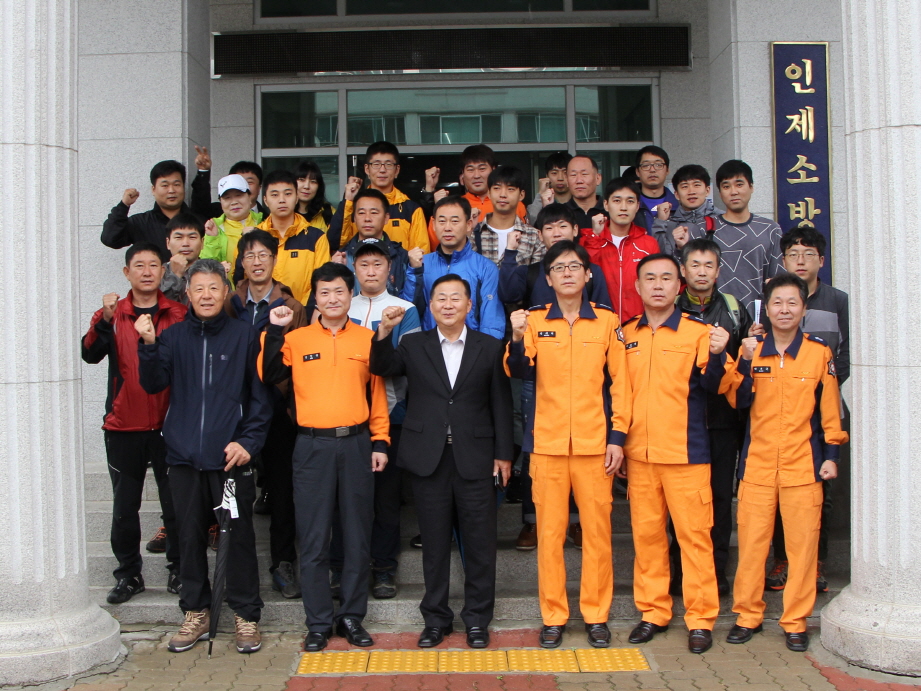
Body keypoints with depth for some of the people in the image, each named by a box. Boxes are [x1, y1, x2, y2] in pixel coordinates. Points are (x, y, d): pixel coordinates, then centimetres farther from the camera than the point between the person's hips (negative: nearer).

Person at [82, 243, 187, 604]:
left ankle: (178, 569, 19)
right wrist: (105, 320, -26)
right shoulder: (112, 314, 6)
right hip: (123, 426, 1)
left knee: (175, 502, 3)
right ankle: (128, 574, 19)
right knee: (124, 506, 7)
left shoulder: (179, 314, 4)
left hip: (169, 425, -1)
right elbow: (89, 354, -12)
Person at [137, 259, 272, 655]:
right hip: (184, 456, 3)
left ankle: (246, 615, 13)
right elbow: (154, 384, -2)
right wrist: (148, 346, -16)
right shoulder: (174, 336, 8)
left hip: (231, 457, -2)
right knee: (190, 535, 10)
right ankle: (196, 612, 23)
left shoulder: (244, 336, 2)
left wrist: (249, 440, -8)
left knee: (240, 536, 2)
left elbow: (260, 395, 1)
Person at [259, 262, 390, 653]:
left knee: (358, 536, 7)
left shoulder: (367, 339, 6)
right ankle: (319, 623, 14)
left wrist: (380, 442, 3)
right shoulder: (297, 339, 5)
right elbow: (268, 376, -8)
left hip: (356, 444, 1)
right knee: (313, 539, 3)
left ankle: (352, 617, 19)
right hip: (312, 446, -1)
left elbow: (378, 393, 8)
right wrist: (274, 331, -14)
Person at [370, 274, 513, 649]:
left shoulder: (490, 347, 5)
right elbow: (382, 368, -5)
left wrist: (503, 454, 1)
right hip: (428, 459, 1)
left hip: (475, 459, -1)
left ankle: (477, 619, 18)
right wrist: (385, 331, -20)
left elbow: (501, 404, 5)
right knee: (434, 543, 9)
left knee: (479, 543, 4)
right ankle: (436, 619, 21)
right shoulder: (413, 346, 9)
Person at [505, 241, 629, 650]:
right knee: (549, 531, 4)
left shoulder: (607, 321, 4)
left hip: (594, 443, 0)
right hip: (548, 443, 0)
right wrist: (518, 339, -26)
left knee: (597, 529, 4)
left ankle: (596, 615, 16)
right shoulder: (534, 321, 5)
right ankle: (553, 617, 14)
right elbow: (518, 372, -7)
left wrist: (618, 437, -1)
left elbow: (619, 381, 4)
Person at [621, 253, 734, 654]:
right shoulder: (626, 335, 9)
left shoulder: (698, 332, -1)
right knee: (646, 534, 9)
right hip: (638, 452, 4)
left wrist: (717, 355, -30)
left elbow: (715, 385, -10)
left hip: (686, 452, -4)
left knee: (694, 534, -1)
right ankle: (653, 612, 21)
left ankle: (700, 619, 8)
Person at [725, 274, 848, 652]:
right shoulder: (753, 350, 6)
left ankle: (795, 622, 13)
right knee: (751, 541, 4)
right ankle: (748, 615, 17)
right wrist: (745, 362, -16)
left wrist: (831, 454, 3)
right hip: (757, 464, 1)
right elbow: (738, 401, -3)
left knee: (802, 543, 2)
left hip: (803, 465, -1)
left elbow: (829, 406, 6)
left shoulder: (820, 352, 2)